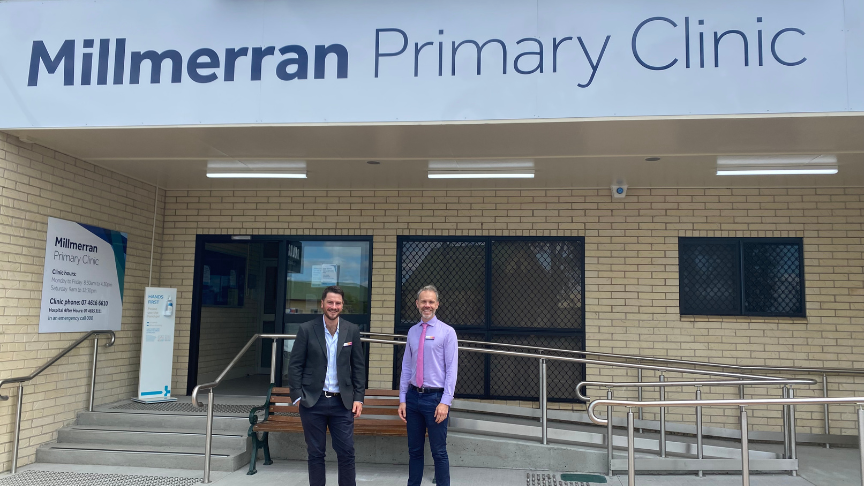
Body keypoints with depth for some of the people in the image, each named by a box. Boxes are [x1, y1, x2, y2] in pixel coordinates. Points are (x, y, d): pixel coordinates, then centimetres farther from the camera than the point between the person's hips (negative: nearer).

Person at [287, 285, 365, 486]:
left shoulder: (352, 330, 2)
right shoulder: (306, 329, -3)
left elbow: (359, 367, 5)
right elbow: (295, 365, -1)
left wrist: (358, 398, 0)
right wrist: (298, 396, -8)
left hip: (342, 402, 1)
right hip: (313, 402, -1)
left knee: (347, 453, 3)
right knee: (315, 454, 9)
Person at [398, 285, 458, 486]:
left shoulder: (447, 332, -5)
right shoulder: (412, 331, 8)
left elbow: (451, 369, -8)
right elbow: (406, 367, 9)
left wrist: (445, 402, -15)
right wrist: (402, 399, 5)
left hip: (435, 397, -4)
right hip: (413, 396, 4)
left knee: (439, 452, 3)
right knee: (414, 450, 14)